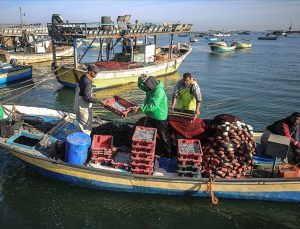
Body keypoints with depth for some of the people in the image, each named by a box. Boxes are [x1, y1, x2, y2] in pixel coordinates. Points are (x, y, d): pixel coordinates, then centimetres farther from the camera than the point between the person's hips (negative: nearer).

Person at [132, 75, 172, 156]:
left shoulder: (159, 92, -28)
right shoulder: (150, 89, -2)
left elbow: (152, 106, -35)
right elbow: (140, 86, 14)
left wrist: (140, 108, -36)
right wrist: (141, 79, -9)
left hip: (160, 118, -8)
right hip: (150, 116, 9)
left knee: (164, 137, 9)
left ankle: (168, 153, 28)